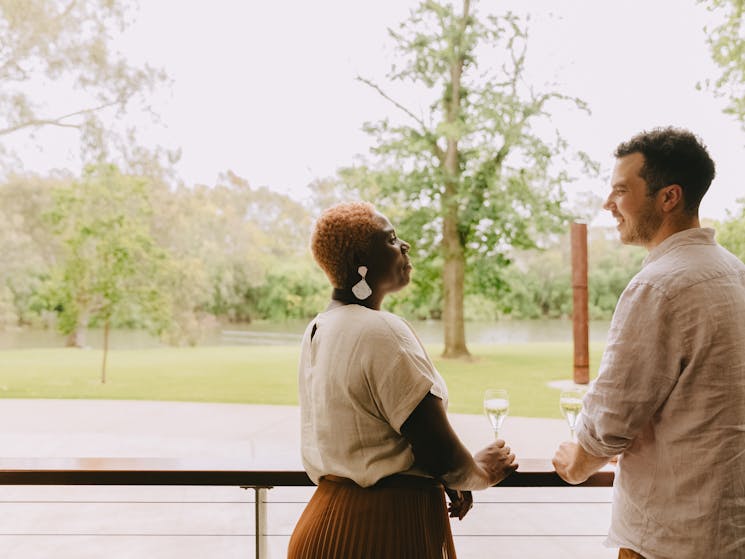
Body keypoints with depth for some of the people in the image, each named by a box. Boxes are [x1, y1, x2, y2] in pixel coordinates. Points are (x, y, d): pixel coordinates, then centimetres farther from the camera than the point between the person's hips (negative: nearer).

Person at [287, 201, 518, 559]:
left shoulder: (317, 331, 6)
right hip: (390, 526, -8)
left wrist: (450, 480, 10)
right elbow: (440, 451, -21)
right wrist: (482, 473, 1)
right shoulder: (381, 332, -21)